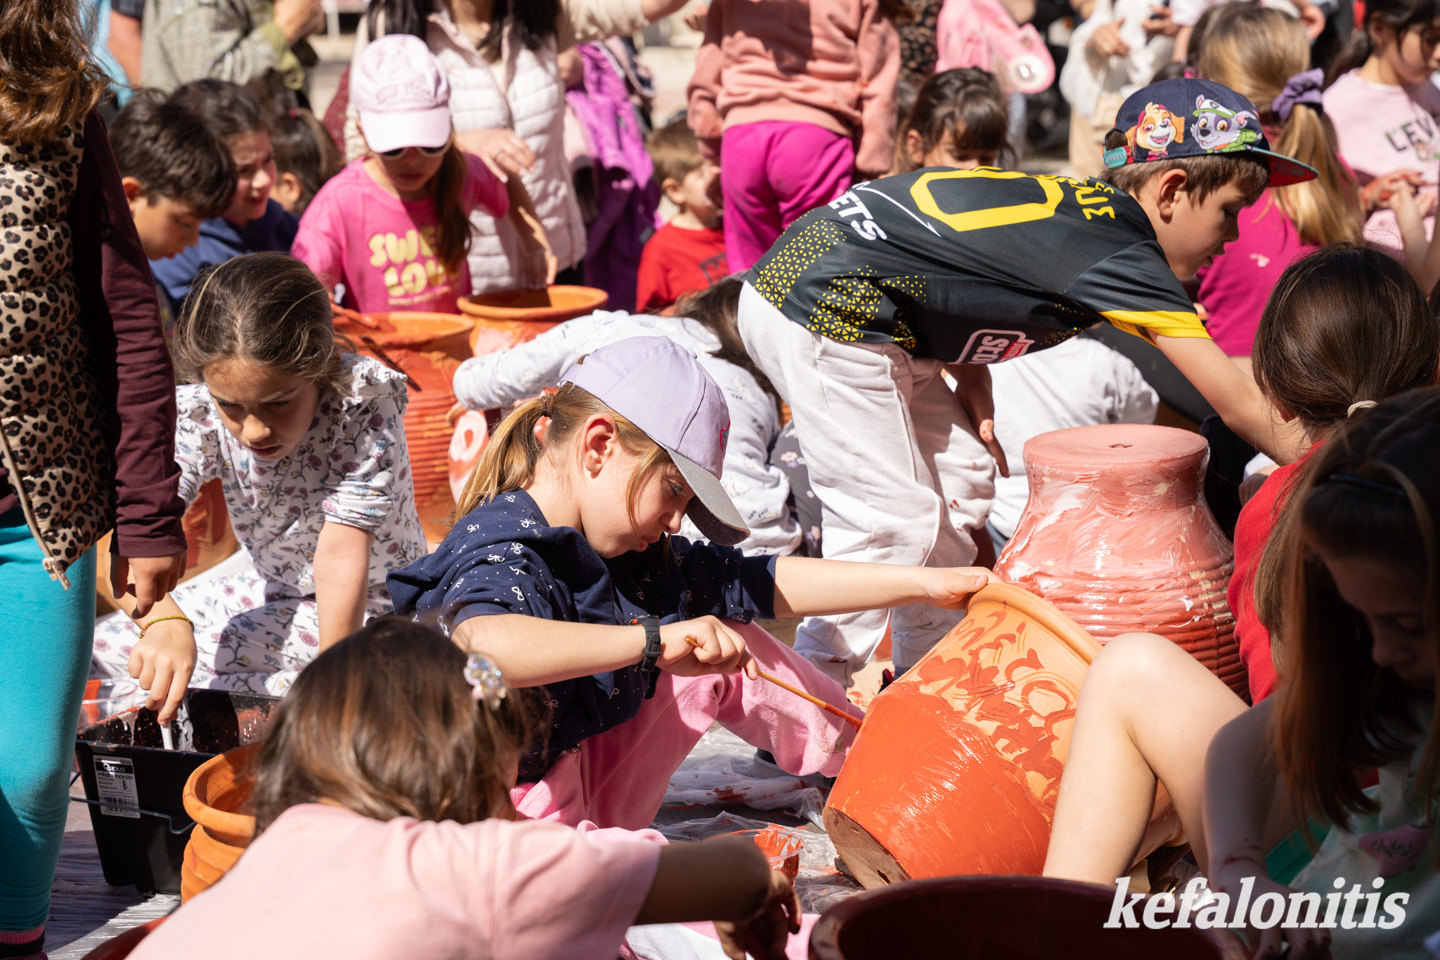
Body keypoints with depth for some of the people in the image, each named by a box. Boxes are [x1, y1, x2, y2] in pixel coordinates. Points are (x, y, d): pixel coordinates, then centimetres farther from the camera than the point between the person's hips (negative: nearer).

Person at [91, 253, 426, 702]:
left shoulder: (364, 401, -28)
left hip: (371, 608, -5)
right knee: (102, 644, -4)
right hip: (276, 592, 6)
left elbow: (342, 553, -32)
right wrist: (164, 621, -51)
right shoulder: (199, 412, -18)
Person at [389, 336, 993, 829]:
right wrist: (655, 640, -47)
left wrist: (923, 584, 11)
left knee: (730, 649, 12)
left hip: (578, 792, 10)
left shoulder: (624, 553, 5)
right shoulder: (501, 554, -24)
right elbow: (482, 644, -49)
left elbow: (764, 584, 12)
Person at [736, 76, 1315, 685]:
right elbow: (1234, 400, -14)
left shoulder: (1084, 208, 11)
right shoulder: (1122, 255, -15)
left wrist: (970, 377, 4)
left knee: (960, 478, 14)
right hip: (827, 311, -10)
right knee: (894, 525, -8)